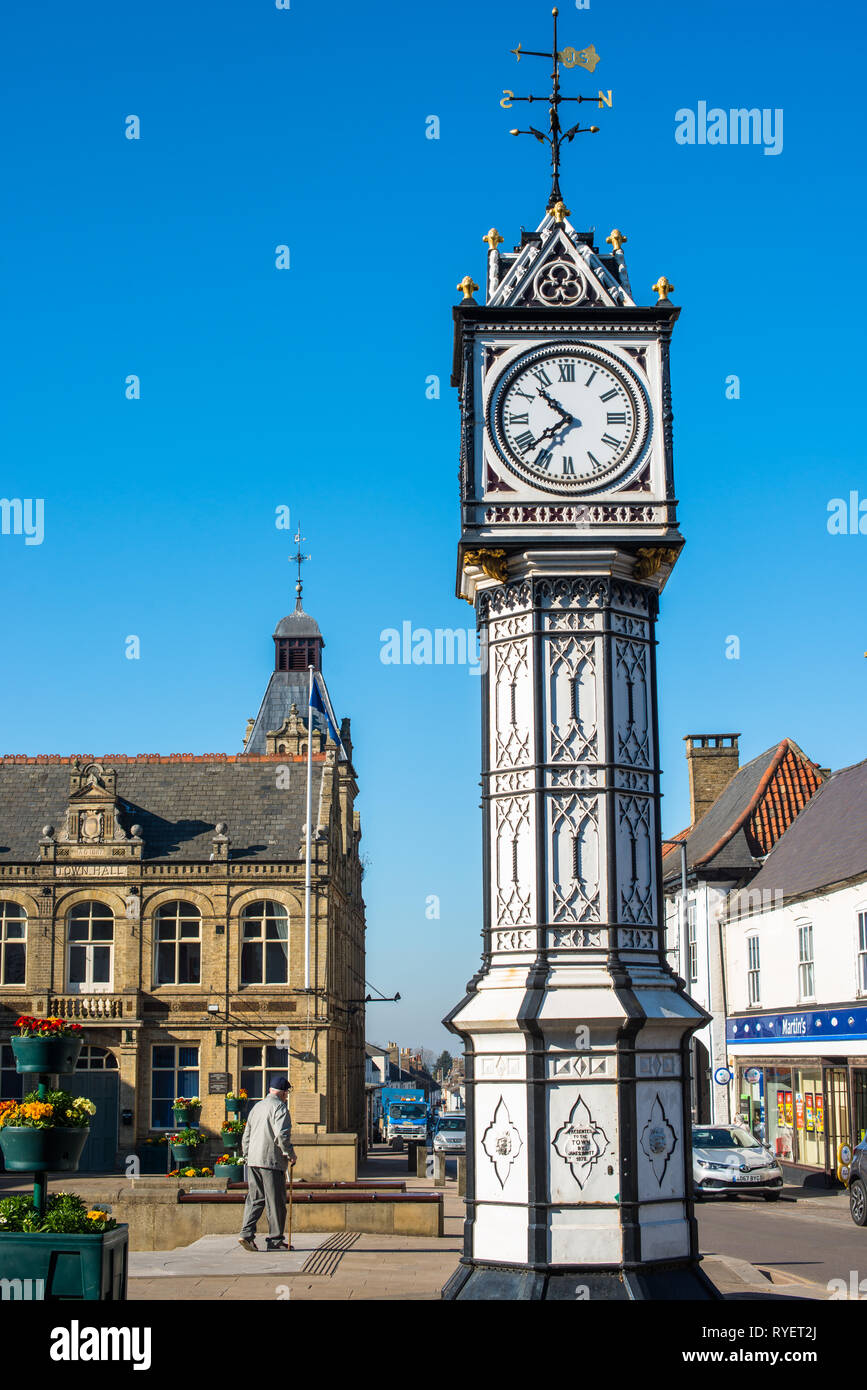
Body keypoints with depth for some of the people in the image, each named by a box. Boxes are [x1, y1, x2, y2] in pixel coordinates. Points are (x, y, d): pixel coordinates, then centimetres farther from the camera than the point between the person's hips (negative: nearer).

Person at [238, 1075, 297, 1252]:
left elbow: (246, 1136, 19)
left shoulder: (257, 1107, 16)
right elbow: (282, 1135, -19)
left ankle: (246, 1233, -4)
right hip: (272, 1160, -7)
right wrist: (291, 1155, -7)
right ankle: (275, 1240, 5)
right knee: (275, 1202, 1)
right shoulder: (279, 1107, -8)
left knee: (254, 1199, 10)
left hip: (253, 1160, 7)